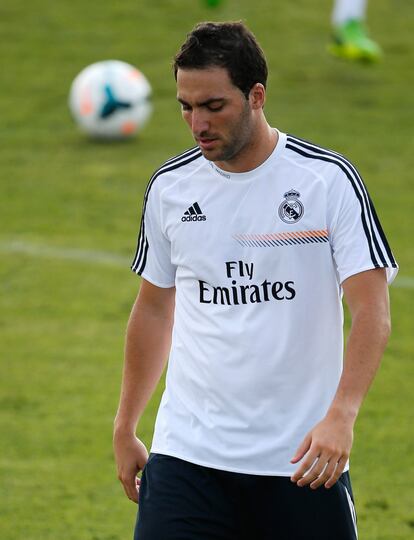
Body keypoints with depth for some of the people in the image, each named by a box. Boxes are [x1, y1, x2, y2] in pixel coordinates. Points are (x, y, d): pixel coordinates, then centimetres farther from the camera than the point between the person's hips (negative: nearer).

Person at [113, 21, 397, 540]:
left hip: (303, 461, -2)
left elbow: (371, 310, -11)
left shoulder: (330, 180, -6)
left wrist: (340, 416, -26)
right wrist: (124, 428, 18)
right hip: (187, 454, 2)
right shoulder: (169, 186, 6)